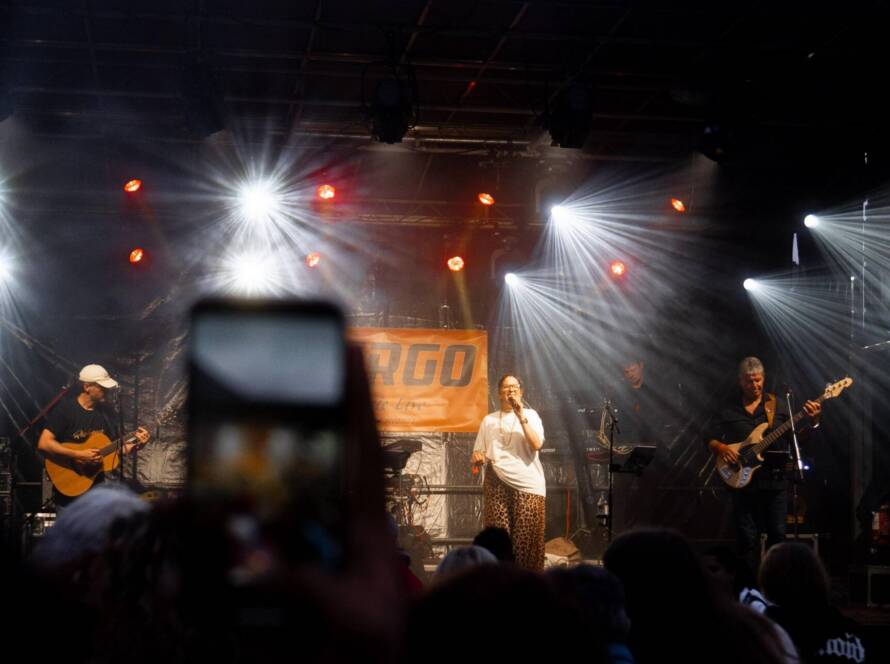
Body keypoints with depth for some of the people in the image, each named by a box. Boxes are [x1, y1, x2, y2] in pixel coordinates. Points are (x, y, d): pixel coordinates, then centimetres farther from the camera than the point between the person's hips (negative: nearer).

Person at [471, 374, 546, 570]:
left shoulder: (530, 415, 10)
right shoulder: (489, 420, 17)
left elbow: (537, 444, -7)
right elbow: (478, 453, 17)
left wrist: (521, 416, -11)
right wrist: (477, 458, -6)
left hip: (527, 484, -2)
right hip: (496, 484, 2)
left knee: (527, 541, -8)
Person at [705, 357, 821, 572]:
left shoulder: (778, 405, 8)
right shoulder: (728, 410, 7)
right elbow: (709, 437, 5)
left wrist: (813, 421, -14)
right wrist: (720, 447, -15)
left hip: (774, 480, 1)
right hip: (743, 481, 0)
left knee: (777, 535, 2)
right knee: (747, 538, 1)